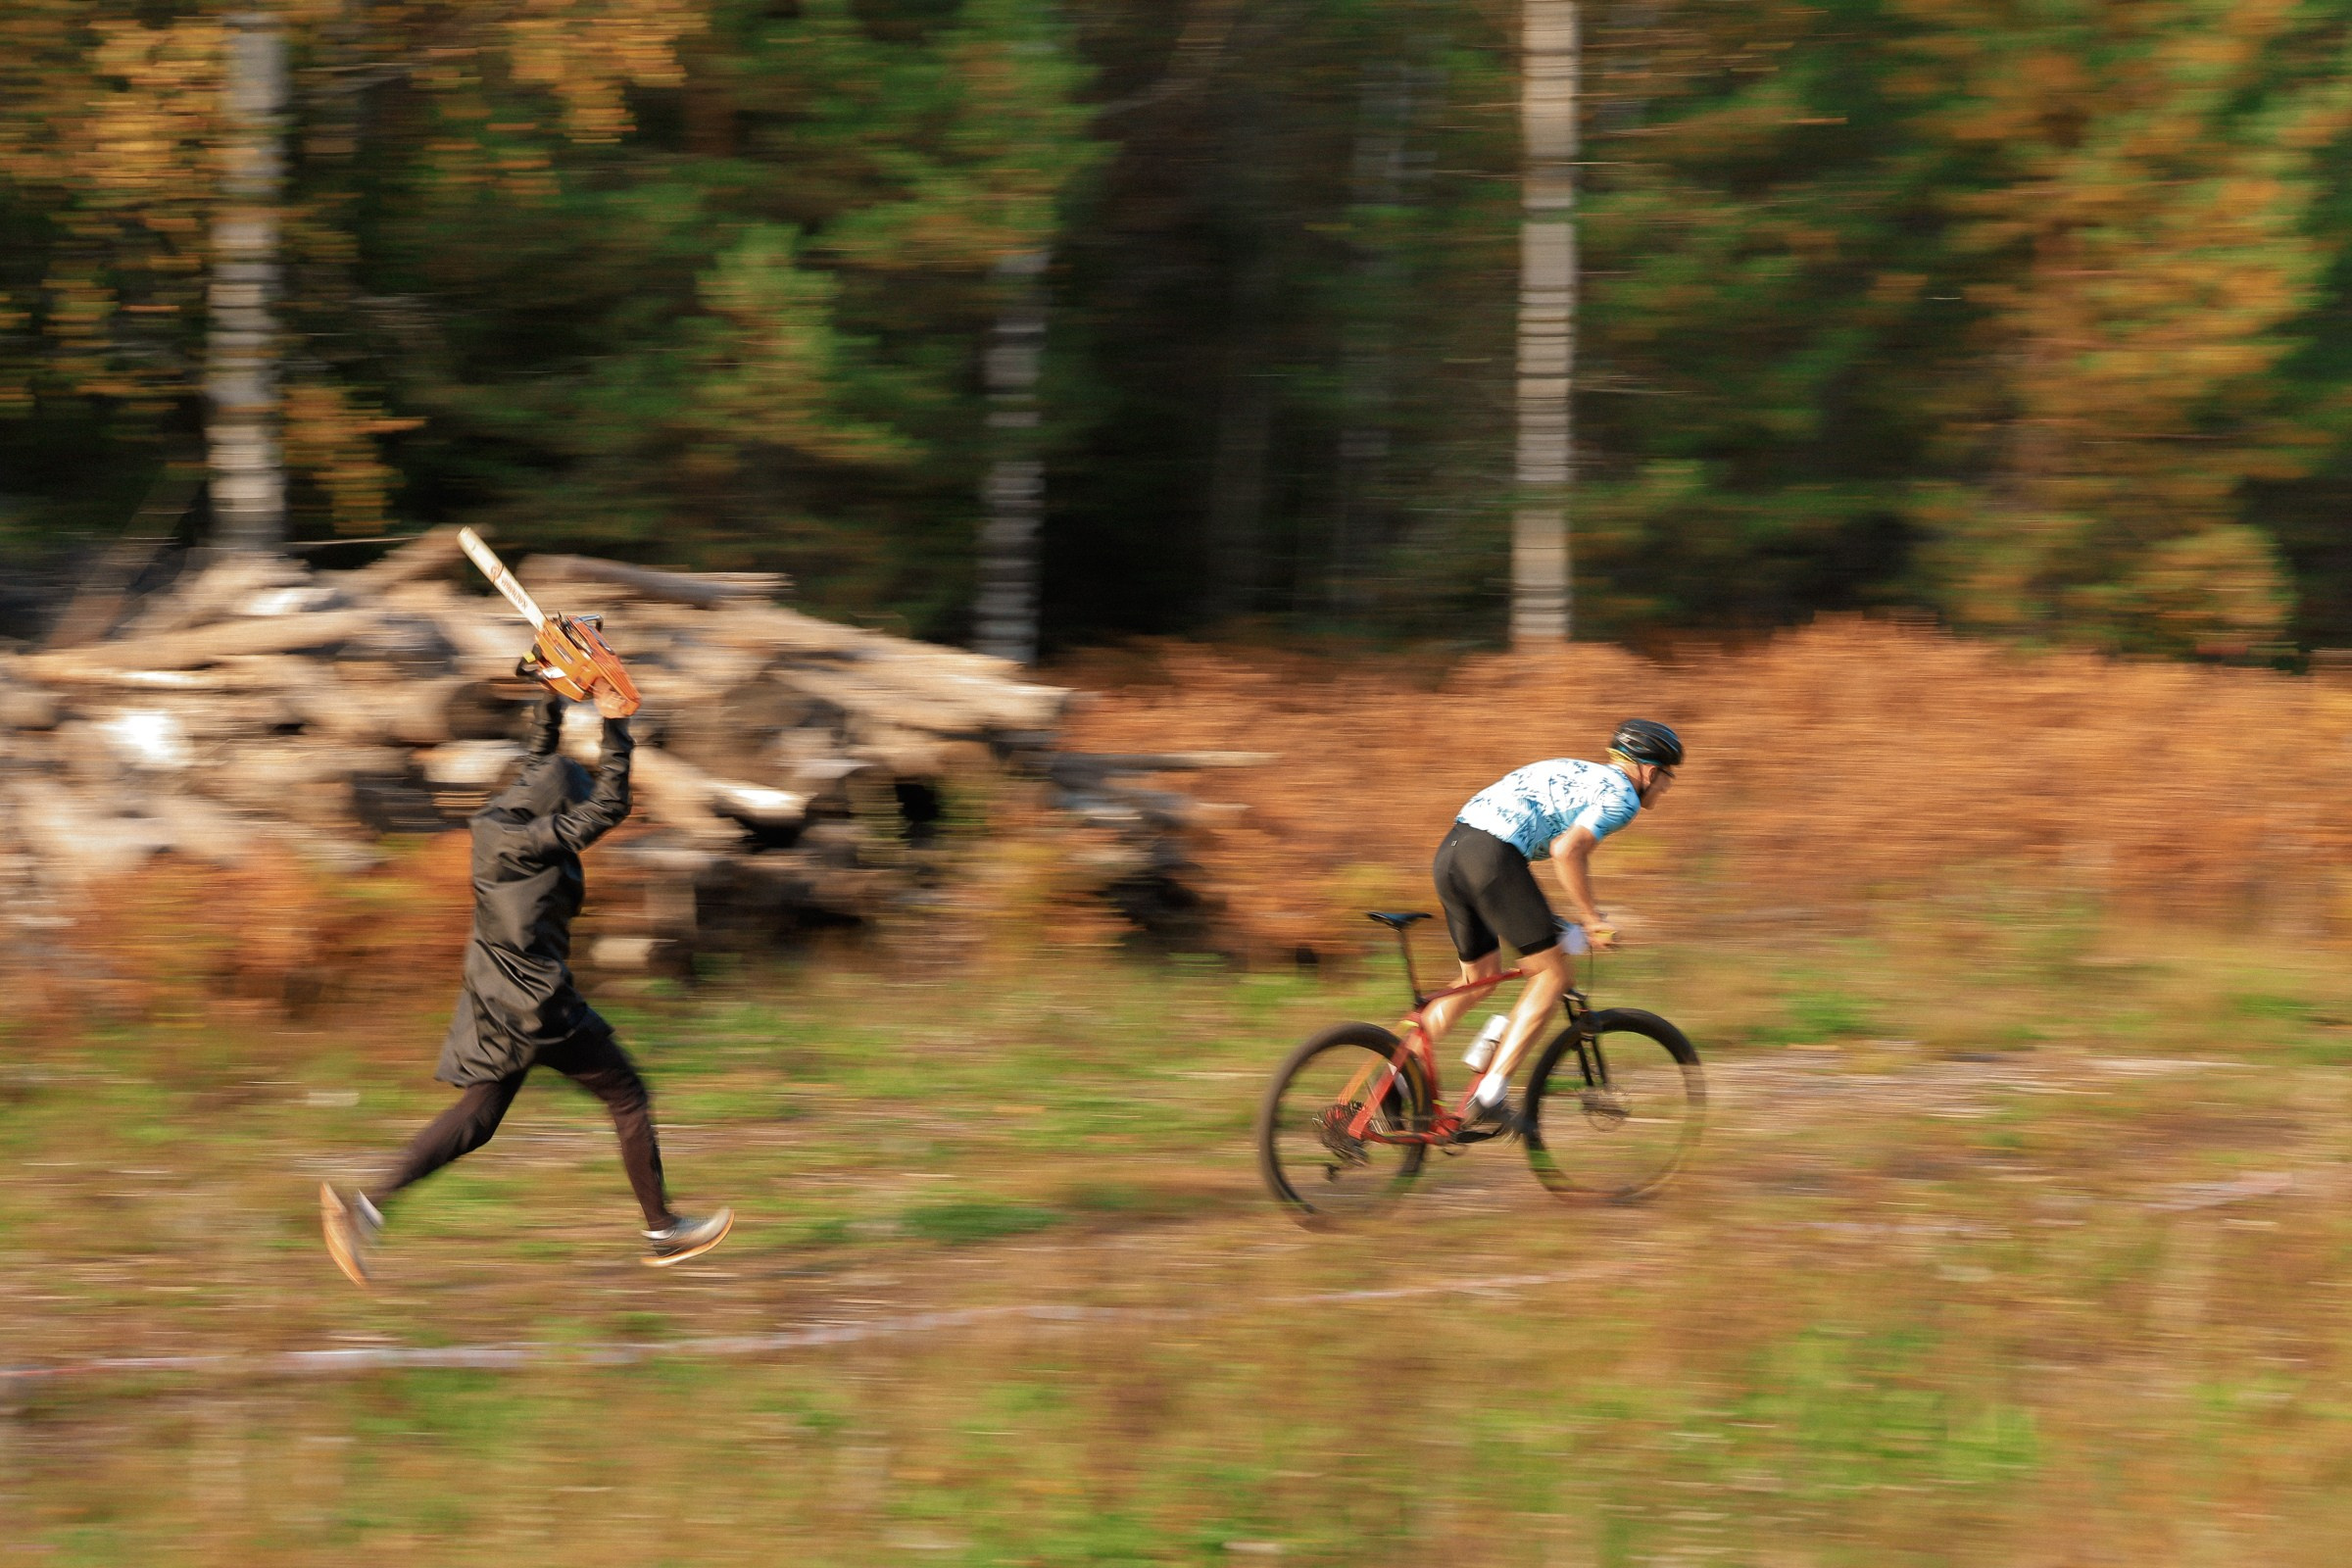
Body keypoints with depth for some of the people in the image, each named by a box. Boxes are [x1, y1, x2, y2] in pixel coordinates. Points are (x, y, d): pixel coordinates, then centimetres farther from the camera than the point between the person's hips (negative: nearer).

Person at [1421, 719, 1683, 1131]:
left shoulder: (1575, 773, 30)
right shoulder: (1622, 796, 2)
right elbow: (1567, 850, -14)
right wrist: (1591, 919, -6)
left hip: (1450, 851, 9)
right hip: (1493, 858, -9)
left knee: (1480, 976, 22)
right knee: (1552, 974, 3)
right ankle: (1490, 1097, -5)